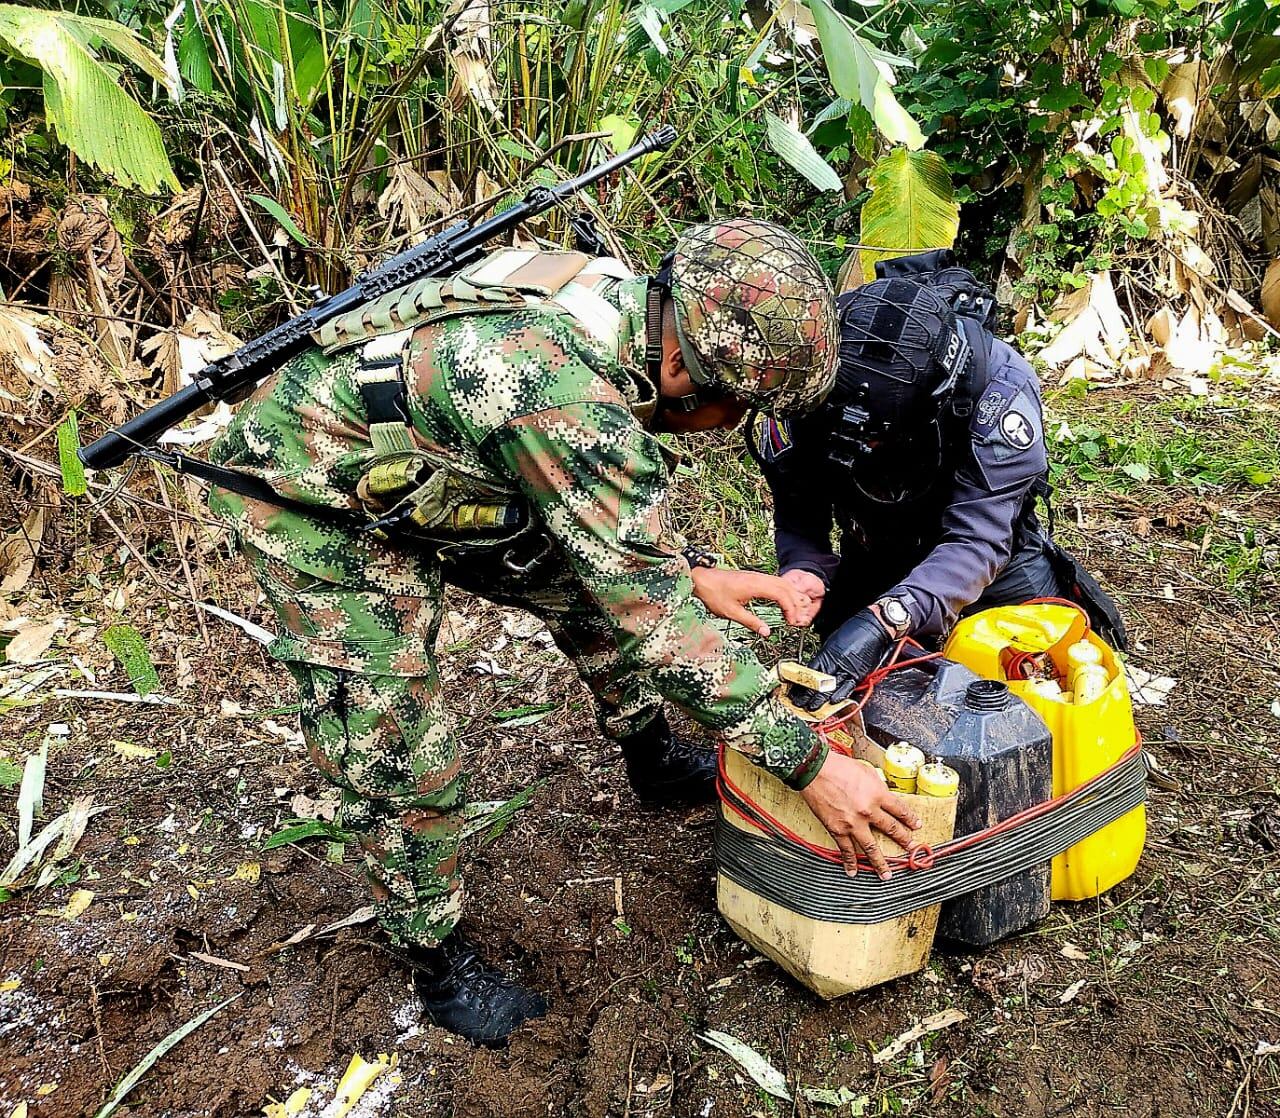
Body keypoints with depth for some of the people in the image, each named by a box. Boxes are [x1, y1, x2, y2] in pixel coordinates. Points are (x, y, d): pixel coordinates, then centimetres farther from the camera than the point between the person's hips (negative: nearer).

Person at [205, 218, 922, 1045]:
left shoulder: (625, 304, -11)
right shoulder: (568, 394, -38)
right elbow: (651, 618, -33)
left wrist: (690, 572, 0)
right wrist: (809, 763, -27)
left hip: (422, 476, 8)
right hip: (311, 500, -8)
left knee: (592, 580, 9)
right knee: (400, 752, -5)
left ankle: (653, 758, 32)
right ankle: (439, 958, 19)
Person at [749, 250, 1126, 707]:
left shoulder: (1001, 389, -37)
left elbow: (977, 540, -43)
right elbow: (799, 517, -20)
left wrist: (883, 619, -58)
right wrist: (804, 570, -43)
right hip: (875, 556, 2)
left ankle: (1063, 588, 32)